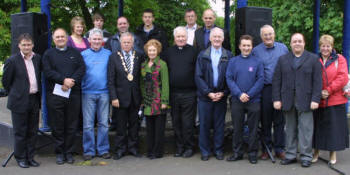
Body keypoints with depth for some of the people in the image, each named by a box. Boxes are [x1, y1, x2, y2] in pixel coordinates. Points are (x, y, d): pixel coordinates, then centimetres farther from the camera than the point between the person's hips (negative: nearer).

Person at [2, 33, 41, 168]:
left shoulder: (38, 58, 5)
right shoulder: (12, 61, -8)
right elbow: (5, 81, 0)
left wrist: (38, 94, 12)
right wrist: (15, 95, 4)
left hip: (34, 100, 4)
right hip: (20, 101, -4)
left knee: (32, 131, 11)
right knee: (20, 132, 5)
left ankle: (30, 157, 23)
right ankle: (20, 158, 19)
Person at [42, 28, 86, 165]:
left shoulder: (75, 53, 13)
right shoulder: (48, 54, 9)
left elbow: (82, 69, 1)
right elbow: (48, 72, -4)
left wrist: (72, 82, -13)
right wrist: (64, 80, -16)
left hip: (73, 94, 1)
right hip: (55, 94, -1)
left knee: (72, 125, 4)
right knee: (57, 125, 3)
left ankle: (69, 152, 15)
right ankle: (59, 153, 14)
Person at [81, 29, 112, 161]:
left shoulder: (109, 54, 7)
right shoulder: (83, 54, 6)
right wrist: (79, 88, -4)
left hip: (104, 92, 0)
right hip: (88, 93, 0)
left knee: (103, 123, 5)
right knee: (88, 124, 2)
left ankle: (103, 149, 16)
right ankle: (89, 150, 13)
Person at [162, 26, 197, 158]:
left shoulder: (193, 51, 1)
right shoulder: (168, 52, 9)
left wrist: (198, 89, -5)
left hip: (189, 94, -3)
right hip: (173, 93, 3)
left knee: (188, 122, 1)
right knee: (176, 122, 9)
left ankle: (189, 147, 15)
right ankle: (179, 147, 21)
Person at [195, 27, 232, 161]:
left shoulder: (228, 56, 3)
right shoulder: (202, 55, 4)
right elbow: (198, 76, -1)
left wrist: (223, 93, -10)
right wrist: (208, 92, -10)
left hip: (221, 96, 0)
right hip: (205, 96, 0)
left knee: (219, 125, 8)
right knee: (204, 125, 5)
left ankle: (219, 150, 22)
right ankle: (205, 151, 18)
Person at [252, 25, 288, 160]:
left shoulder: (283, 48, 9)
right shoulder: (256, 50, 5)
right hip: (264, 91, -1)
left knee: (279, 120, 4)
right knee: (265, 121, 5)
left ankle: (279, 149, 14)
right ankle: (266, 149, 16)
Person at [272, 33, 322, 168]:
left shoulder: (313, 59, 7)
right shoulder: (283, 59, 13)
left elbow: (318, 81, 1)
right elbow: (276, 81, 8)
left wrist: (315, 99, -9)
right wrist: (276, 99, -1)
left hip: (305, 101, -2)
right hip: (287, 101, 2)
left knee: (305, 129, -2)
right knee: (290, 129, 8)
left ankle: (306, 157, 8)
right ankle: (290, 155, 17)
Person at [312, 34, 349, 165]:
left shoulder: (339, 59, 3)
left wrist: (329, 90, -13)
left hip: (335, 101, -1)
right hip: (318, 100, 2)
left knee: (334, 127, 3)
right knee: (318, 127, 7)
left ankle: (333, 153, 17)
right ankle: (316, 151, 21)